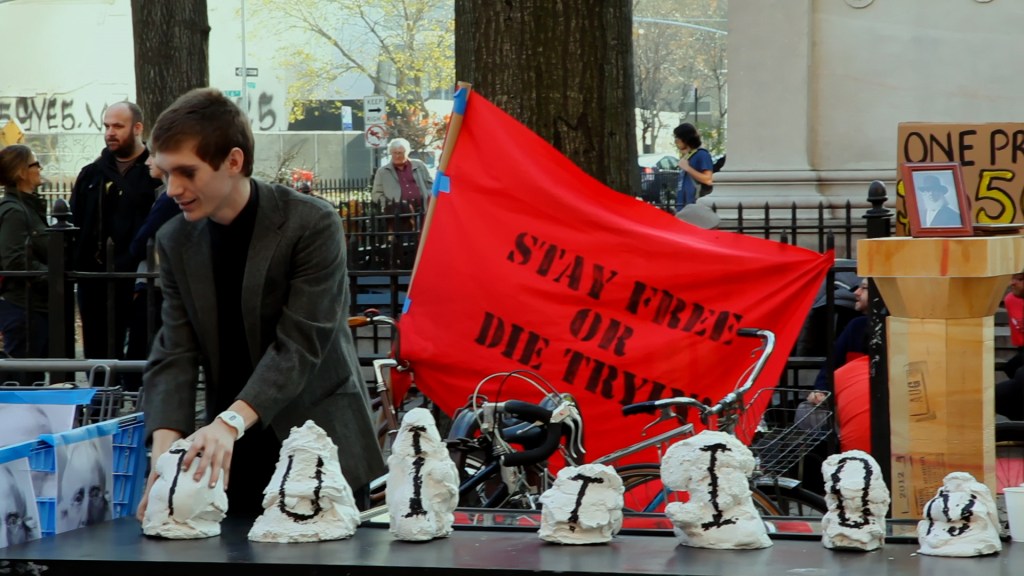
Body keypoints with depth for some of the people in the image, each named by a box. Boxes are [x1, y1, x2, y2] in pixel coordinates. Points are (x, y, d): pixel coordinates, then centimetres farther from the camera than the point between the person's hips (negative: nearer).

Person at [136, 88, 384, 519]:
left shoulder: (313, 225, -14)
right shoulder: (176, 241, 3)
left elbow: (299, 345, -20)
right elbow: (174, 355, -3)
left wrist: (231, 422, -33)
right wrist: (165, 447, -21)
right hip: (232, 458, 4)